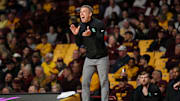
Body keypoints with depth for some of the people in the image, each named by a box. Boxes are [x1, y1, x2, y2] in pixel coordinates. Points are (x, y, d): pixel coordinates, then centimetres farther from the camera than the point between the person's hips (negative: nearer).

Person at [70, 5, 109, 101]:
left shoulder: (99, 24, -13)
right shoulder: (81, 26, 3)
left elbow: (101, 40, -23)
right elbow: (79, 44, 5)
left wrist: (91, 35, -42)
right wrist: (76, 35, -14)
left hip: (101, 58, -5)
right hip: (89, 59, 5)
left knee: (104, 82, -3)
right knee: (85, 83, 1)